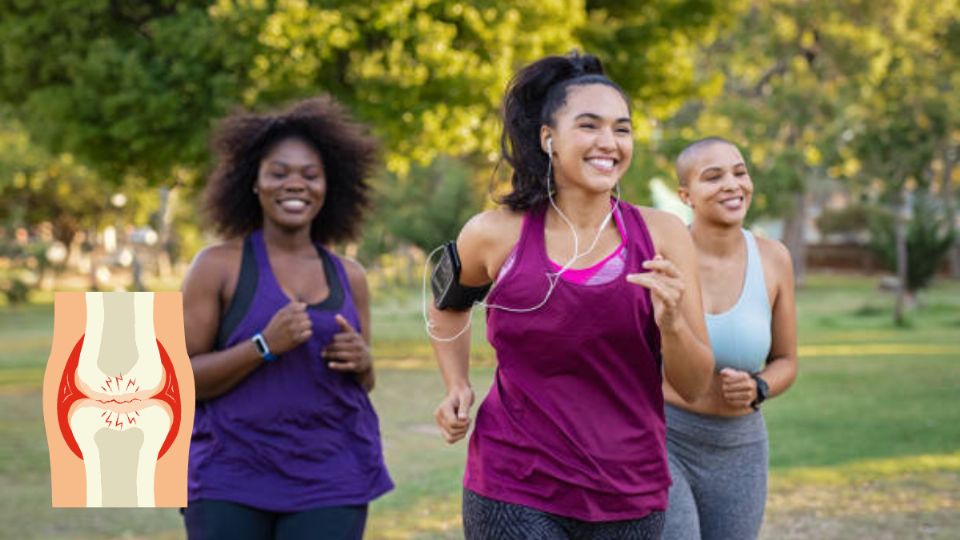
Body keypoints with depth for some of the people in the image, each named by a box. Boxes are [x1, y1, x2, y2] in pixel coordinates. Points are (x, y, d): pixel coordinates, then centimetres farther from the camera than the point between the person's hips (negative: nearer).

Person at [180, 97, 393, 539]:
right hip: (231, 481, -3)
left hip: (330, 484, 3)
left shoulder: (348, 276, 9)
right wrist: (265, 346, -18)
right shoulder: (218, 266, -2)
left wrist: (362, 363, -4)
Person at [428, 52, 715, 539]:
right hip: (515, 493, -1)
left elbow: (693, 385, 0)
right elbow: (448, 301, 19)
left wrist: (671, 322, -18)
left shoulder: (661, 236, -3)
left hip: (629, 497, 2)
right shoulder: (496, 235, -4)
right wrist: (457, 386, 6)